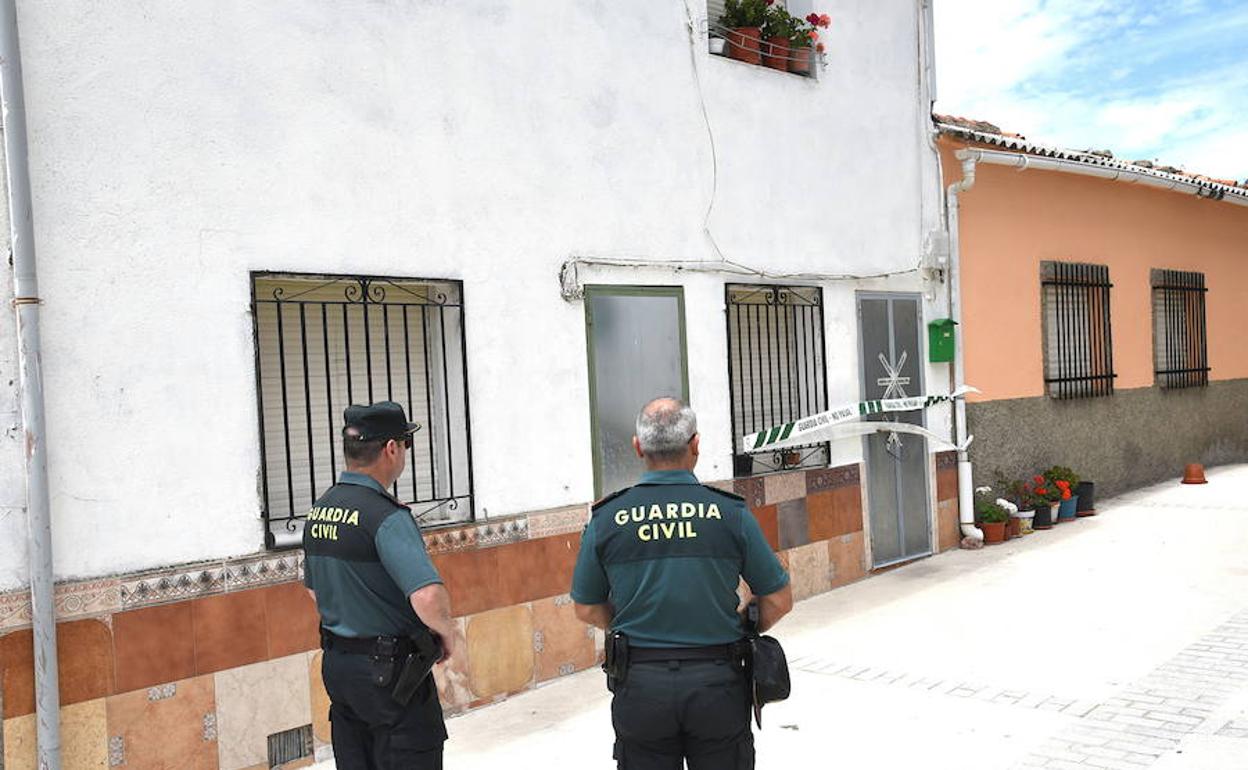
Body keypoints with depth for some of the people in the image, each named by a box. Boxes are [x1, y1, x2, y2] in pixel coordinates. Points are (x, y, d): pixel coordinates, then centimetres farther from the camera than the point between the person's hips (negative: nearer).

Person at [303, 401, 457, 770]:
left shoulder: (319, 511, 6)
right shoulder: (385, 515, -22)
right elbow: (429, 598, -32)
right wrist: (446, 632, -13)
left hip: (335, 664, 8)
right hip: (388, 670, -8)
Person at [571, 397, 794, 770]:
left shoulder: (607, 518, -5)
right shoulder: (730, 512, -8)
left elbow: (587, 609, 5)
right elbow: (779, 600, 0)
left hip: (640, 684, 1)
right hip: (717, 682, 0)